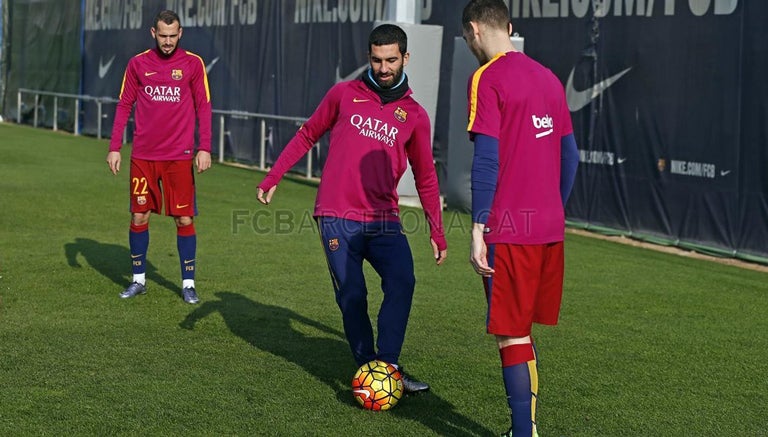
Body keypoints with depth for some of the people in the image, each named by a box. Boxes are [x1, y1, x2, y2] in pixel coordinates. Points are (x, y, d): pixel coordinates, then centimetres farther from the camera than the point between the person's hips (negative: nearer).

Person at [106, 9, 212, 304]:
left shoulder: (193, 64, 1)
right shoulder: (138, 64, 4)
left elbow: (203, 107, 2)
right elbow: (124, 106, 9)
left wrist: (205, 148, -7)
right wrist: (114, 148, 3)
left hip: (179, 156, -1)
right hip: (143, 156, 2)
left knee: (184, 219, -1)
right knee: (139, 216, 4)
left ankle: (188, 284, 11)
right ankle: (138, 280, 19)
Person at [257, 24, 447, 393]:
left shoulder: (414, 115, 9)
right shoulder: (344, 95, 7)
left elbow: (425, 178, 16)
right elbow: (306, 136, 16)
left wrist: (437, 233, 14)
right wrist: (272, 178, 10)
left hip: (384, 220, 1)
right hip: (338, 217, -1)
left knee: (402, 282, -20)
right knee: (351, 296, -4)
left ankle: (387, 366, -14)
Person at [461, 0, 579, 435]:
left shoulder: (486, 78, -8)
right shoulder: (549, 78, 14)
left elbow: (486, 159, -15)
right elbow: (570, 154, 17)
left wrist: (478, 229, -13)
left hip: (510, 231, -7)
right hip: (550, 228, 7)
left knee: (512, 336, -1)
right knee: (523, 333, 17)